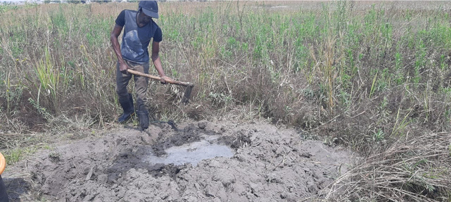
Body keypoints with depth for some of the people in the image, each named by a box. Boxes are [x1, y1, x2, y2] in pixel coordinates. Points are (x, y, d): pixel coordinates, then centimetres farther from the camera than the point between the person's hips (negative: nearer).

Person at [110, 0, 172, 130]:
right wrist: (121, 61, -14)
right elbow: (114, 36, -8)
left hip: (141, 64, -2)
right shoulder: (126, 15, -17)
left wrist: (162, 74, -23)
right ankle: (128, 111, 44)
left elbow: (155, 54, -11)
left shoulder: (155, 30, -19)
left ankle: (144, 124, 17)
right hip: (124, 60, 3)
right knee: (120, 90, 15)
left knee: (141, 96, -4)